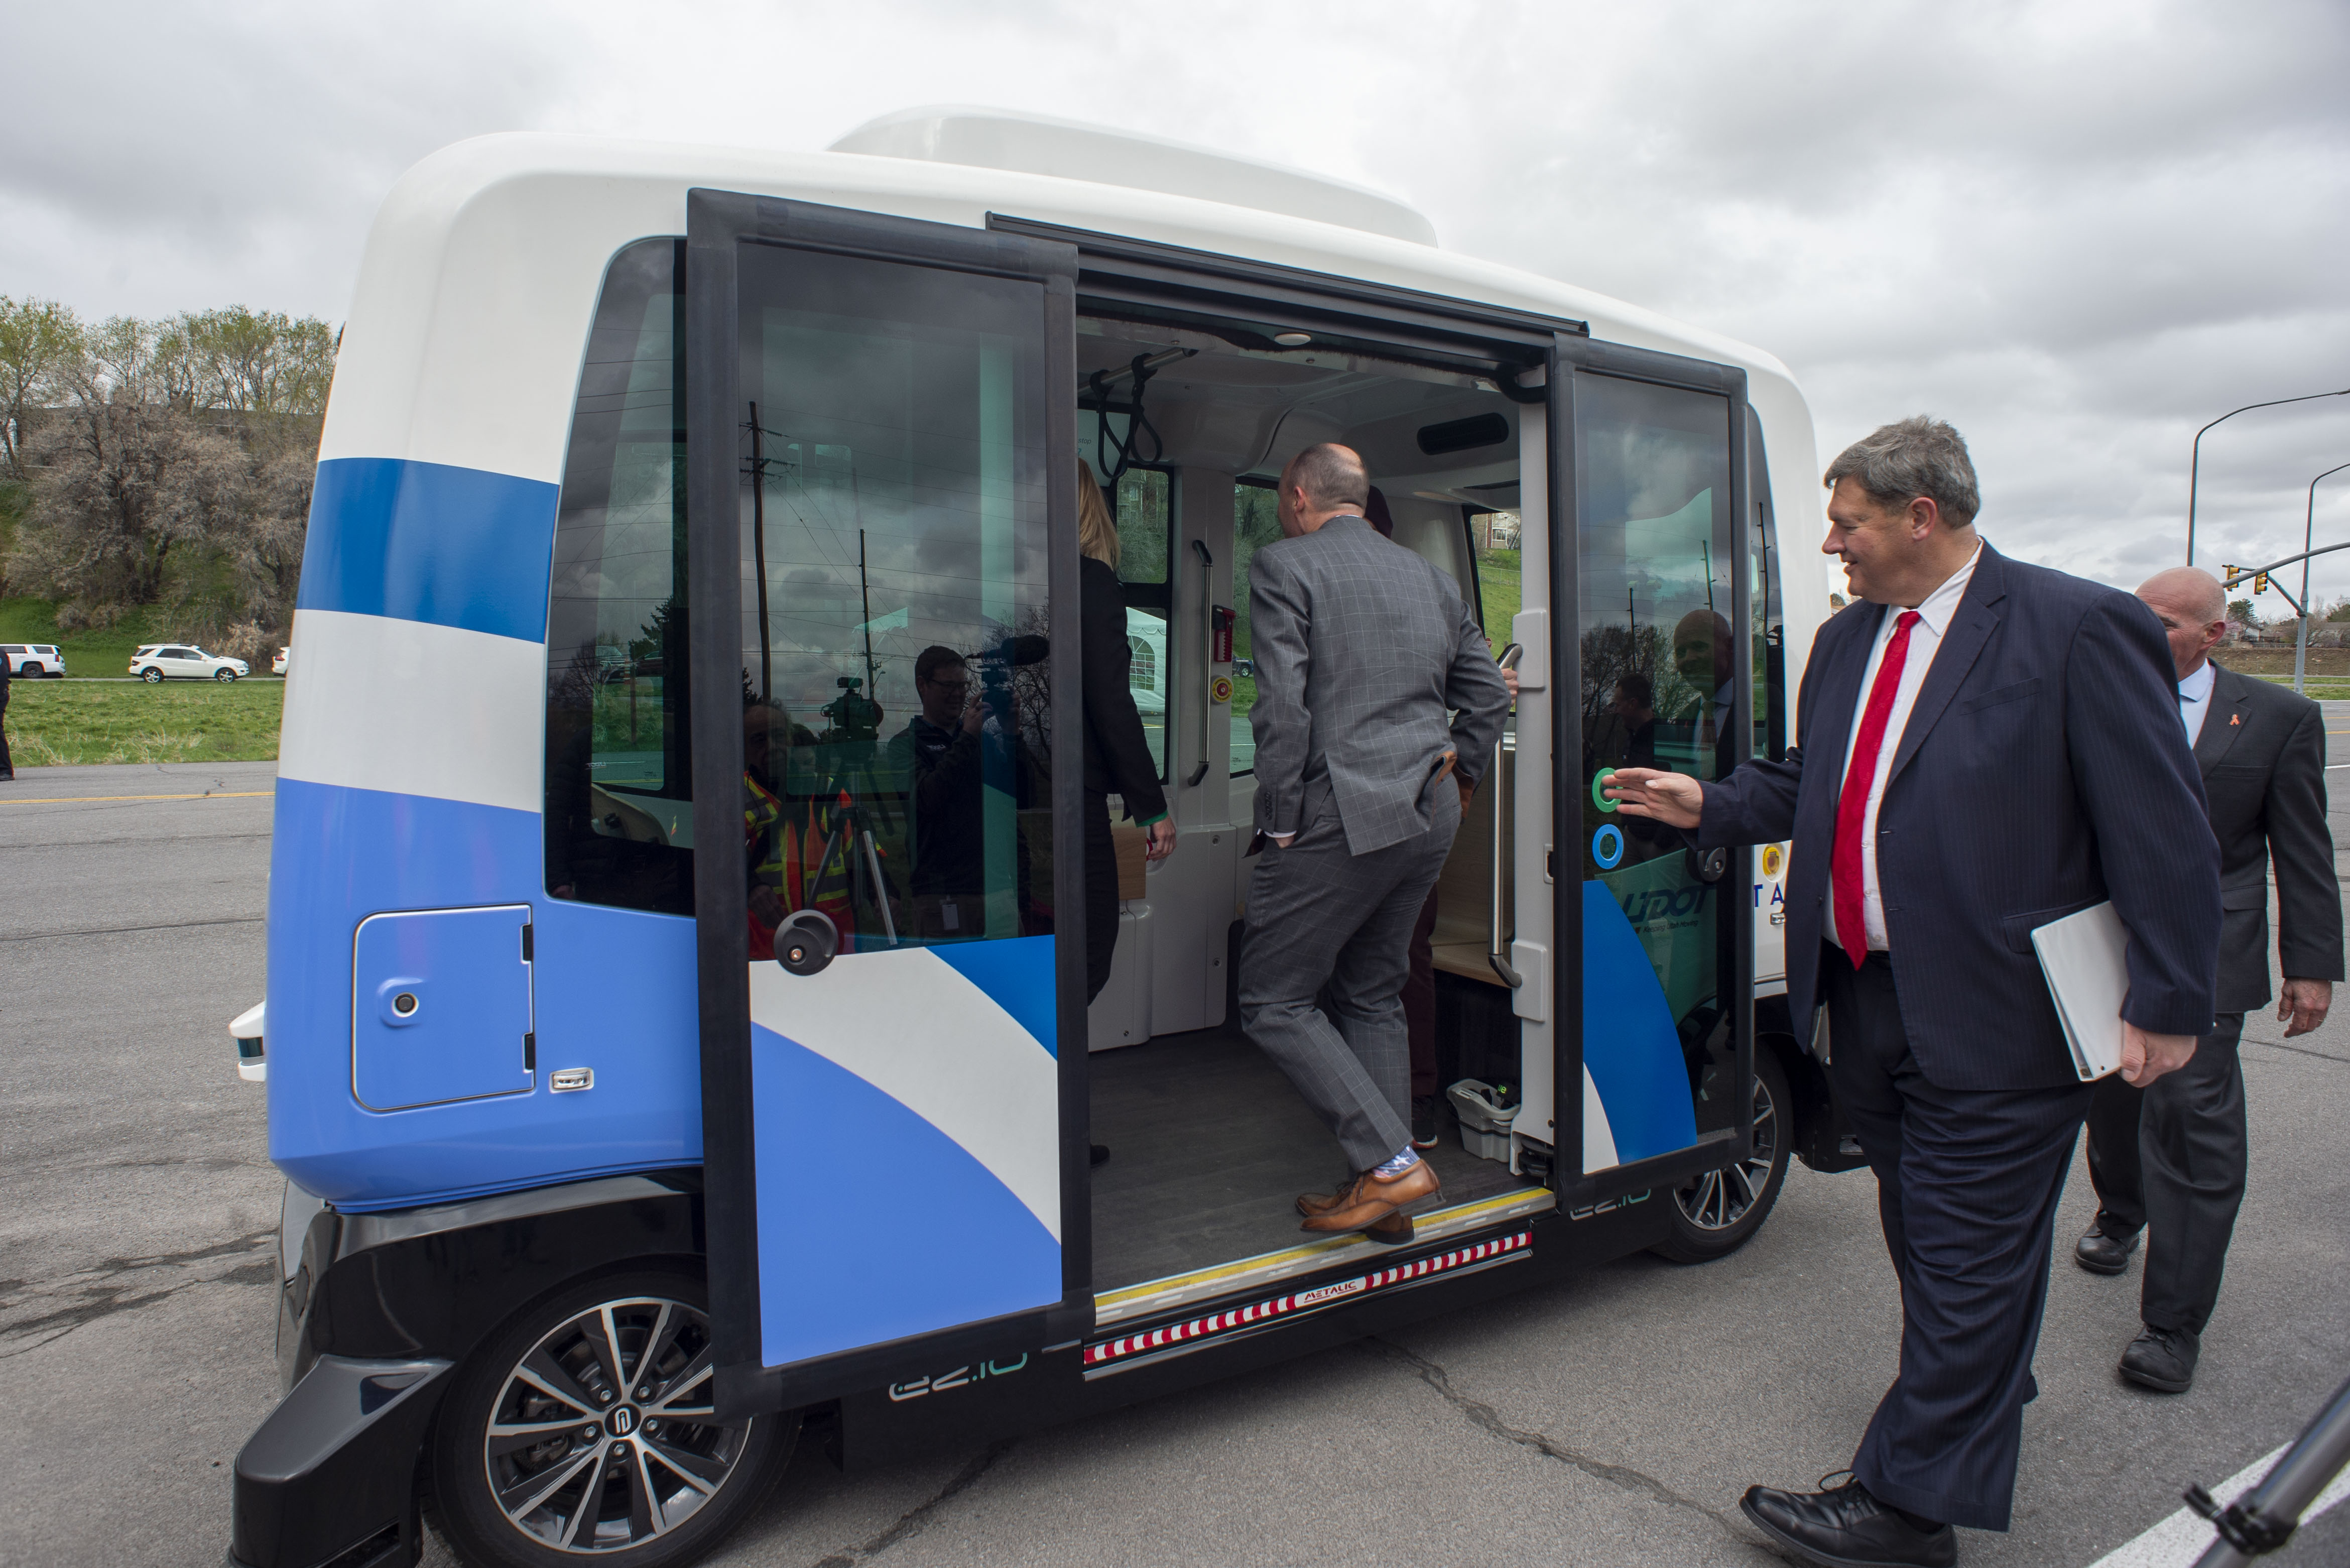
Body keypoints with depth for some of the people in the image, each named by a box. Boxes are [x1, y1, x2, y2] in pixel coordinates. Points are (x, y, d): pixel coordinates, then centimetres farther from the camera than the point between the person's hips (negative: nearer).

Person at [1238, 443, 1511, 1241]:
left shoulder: (1283, 565, -5)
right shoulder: (1428, 575, 16)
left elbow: (1282, 706, -15)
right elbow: (1489, 691, 17)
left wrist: (1282, 823, -9)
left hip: (1344, 816, -8)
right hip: (1429, 816, 8)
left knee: (1273, 1003, 2)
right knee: (1373, 995, 17)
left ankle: (1390, 1161, -4)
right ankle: (1385, 1200, 21)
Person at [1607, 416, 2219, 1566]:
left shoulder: (2079, 630, -12)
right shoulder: (1845, 640, 10)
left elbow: (2166, 835, -12)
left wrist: (2166, 1006, -13)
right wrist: (1708, 805, 6)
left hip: (1991, 1021, -7)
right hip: (1866, 1001, 7)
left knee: (1967, 1259, 5)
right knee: (1926, 1241, 23)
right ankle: (1988, 1393, 46)